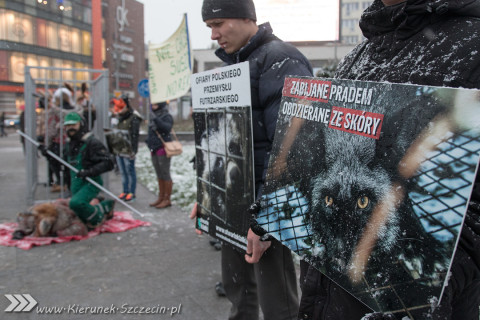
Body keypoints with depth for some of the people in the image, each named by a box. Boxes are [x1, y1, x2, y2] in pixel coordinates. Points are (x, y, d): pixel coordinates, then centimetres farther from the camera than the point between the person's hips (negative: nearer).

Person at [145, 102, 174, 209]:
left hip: (163, 149, -8)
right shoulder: (153, 117, 16)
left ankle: (167, 199, 3)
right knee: (159, 175, 14)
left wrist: (157, 120, -32)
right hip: (154, 150, 8)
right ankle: (161, 197, 23)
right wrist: (148, 140, 15)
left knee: (165, 174, -4)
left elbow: (167, 128, -27)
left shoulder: (167, 117, -8)